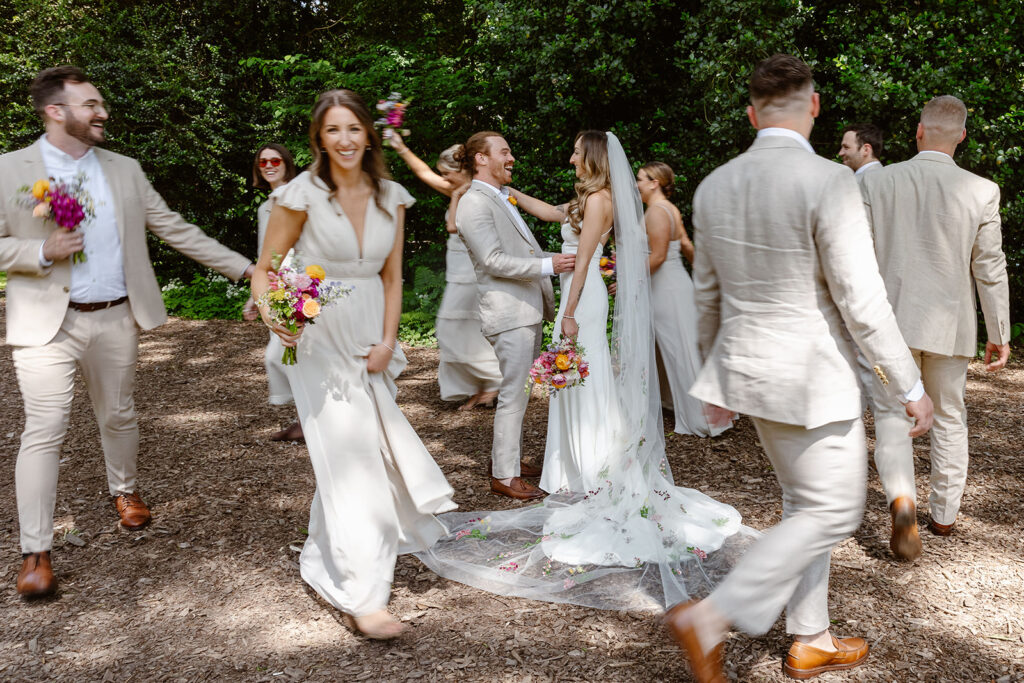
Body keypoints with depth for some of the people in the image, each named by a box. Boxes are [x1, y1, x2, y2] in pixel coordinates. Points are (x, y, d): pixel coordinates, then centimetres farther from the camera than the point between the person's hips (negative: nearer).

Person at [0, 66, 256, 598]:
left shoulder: (125, 171, 7)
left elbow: (175, 229, 8)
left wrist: (242, 267, 4)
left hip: (116, 319, 4)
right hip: (47, 324, -3)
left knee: (118, 417, 17)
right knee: (44, 431, -6)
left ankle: (124, 490, 43)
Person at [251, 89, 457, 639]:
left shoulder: (390, 197, 4)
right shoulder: (302, 195, -9)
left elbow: (391, 275, 9)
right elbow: (265, 269, -5)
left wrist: (387, 341, 0)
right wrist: (272, 314, -24)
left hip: (370, 340, 5)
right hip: (319, 341, -5)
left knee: (371, 445, 15)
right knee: (348, 456, -10)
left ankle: (327, 553, 39)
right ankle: (362, 597, -6)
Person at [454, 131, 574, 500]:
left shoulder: (504, 198, 19)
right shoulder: (474, 203, -11)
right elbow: (493, 261, -19)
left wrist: (559, 259, 18)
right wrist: (547, 265, -21)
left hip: (528, 308, 10)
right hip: (508, 311, -10)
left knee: (518, 389, 17)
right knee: (513, 393, -5)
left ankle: (507, 456, 30)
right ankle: (504, 476, 4)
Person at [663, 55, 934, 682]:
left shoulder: (714, 186, 2)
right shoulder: (829, 182, -19)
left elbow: (708, 294, 11)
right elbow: (862, 301, -18)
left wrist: (717, 372, 23)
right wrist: (911, 387, -6)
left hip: (746, 367, 8)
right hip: (811, 377, -7)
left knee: (804, 502, 20)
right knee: (832, 512, 7)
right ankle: (710, 619, 3)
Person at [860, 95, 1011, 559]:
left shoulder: (876, 182, -7)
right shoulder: (981, 191, -6)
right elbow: (990, 270, -2)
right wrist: (999, 334, 8)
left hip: (891, 319, -1)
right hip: (950, 324, 1)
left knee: (891, 413, 7)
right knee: (949, 418, 16)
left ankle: (901, 498, -17)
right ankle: (944, 513, 28)